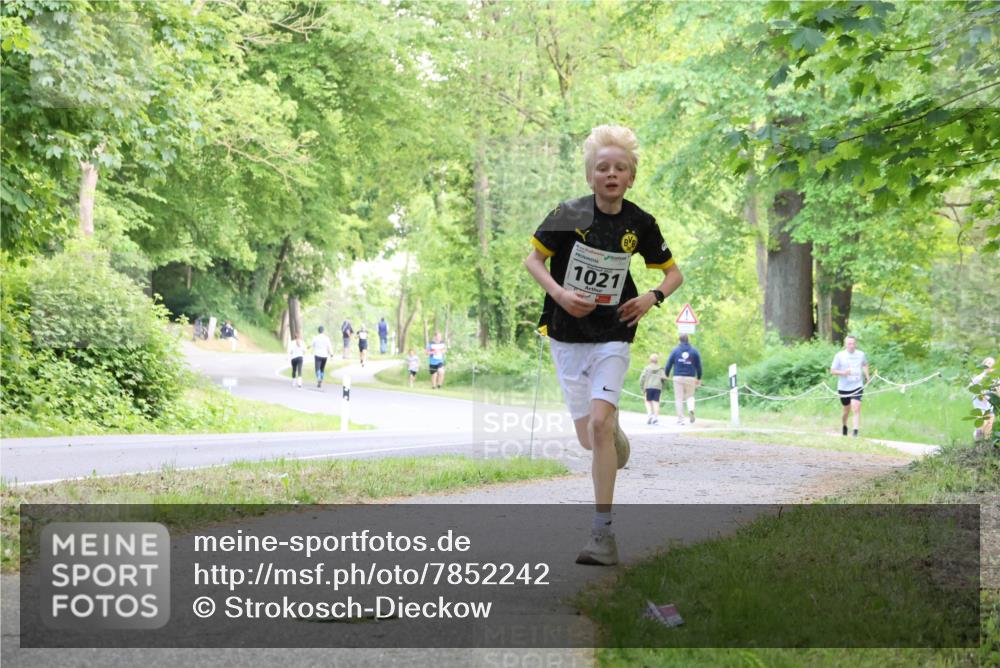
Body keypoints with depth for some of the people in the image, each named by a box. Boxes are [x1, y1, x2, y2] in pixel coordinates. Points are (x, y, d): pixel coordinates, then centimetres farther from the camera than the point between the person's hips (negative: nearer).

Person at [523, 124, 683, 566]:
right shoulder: (569, 215, -8)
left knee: (599, 423, -19)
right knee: (589, 440, 4)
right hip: (566, 335, 1)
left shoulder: (639, 224, -3)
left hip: (613, 335, -1)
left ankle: (602, 534, -16)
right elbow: (532, 260, 2)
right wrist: (560, 294, -15)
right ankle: (616, 432, 46)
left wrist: (653, 297, -11)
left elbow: (673, 272, 10)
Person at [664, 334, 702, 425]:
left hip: (678, 377, -1)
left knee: (679, 399, 3)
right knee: (690, 396, 16)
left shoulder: (675, 351, 4)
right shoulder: (694, 351, 7)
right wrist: (699, 378, 17)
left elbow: (669, 364, 2)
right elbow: (698, 366, 9)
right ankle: (691, 409, -15)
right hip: (690, 378, 1)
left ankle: (680, 419, -3)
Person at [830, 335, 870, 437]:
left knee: (856, 409, -15)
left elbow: (865, 364, 25)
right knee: (846, 410, 14)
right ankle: (844, 426, 43)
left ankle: (855, 432, -16)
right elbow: (832, 370, -3)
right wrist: (843, 373, -19)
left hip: (857, 387, 0)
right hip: (843, 387, 0)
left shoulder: (861, 355, 3)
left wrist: (867, 376, 13)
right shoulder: (839, 356, -5)